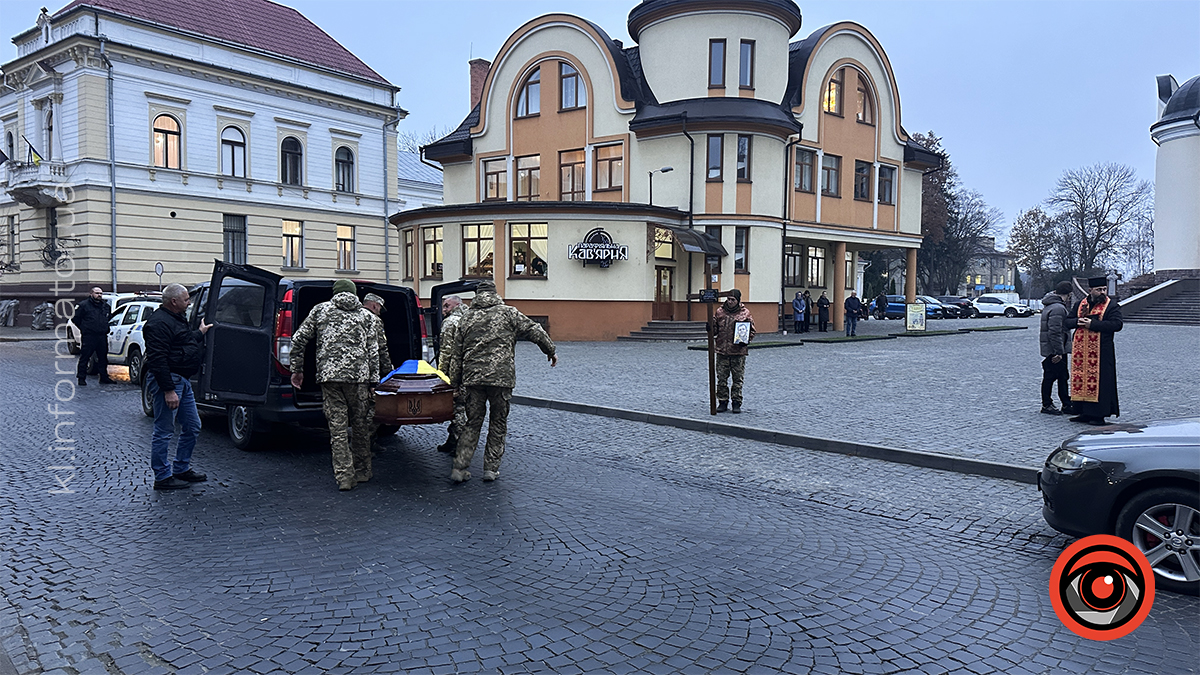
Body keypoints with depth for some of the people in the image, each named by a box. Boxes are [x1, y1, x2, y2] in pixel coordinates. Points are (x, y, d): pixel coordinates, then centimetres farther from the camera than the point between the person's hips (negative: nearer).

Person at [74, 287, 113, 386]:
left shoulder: (105, 305, 15)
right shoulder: (84, 305, -2)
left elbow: (108, 318, 30)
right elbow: (75, 318, 2)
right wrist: (83, 328, 0)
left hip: (102, 336, 5)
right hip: (88, 336, -5)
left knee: (103, 358, 9)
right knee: (84, 357, -2)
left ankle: (104, 377, 16)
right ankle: (81, 378, 3)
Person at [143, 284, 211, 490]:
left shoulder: (176, 318, 17)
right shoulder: (159, 323, -17)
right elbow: (157, 359, -24)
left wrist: (200, 334, 45)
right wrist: (168, 390, -26)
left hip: (183, 380, 11)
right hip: (168, 380, -11)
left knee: (192, 427, 15)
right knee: (164, 432, -3)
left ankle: (182, 468, 26)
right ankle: (163, 477, 5)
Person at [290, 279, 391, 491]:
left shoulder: (320, 310, 14)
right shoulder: (368, 317, 14)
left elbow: (299, 340, 11)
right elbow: (377, 352, 6)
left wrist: (297, 369, 18)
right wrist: (373, 381, 7)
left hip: (328, 375, 0)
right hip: (358, 376, 0)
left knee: (337, 427, 2)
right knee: (360, 425, 12)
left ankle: (344, 476, 0)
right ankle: (362, 472, 21)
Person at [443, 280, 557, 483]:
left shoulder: (466, 318, 13)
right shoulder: (508, 313, 4)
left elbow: (456, 354, 13)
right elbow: (533, 331, 4)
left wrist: (454, 383, 19)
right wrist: (550, 350, 18)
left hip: (472, 378, 3)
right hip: (501, 377, -3)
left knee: (472, 422, 11)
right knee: (498, 423, 10)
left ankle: (459, 467, 6)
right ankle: (491, 468, 12)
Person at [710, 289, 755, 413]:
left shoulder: (745, 313, 1)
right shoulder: (720, 311, 7)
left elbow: (751, 330, 7)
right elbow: (715, 330, 14)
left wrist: (745, 340, -9)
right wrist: (711, 328, -9)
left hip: (739, 351, -2)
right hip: (722, 351, 2)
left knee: (738, 379, 5)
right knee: (721, 378, 4)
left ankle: (736, 403, 14)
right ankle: (722, 402, 15)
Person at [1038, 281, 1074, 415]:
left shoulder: (1049, 305, 14)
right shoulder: (1058, 308, -19)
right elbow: (1055, 332, -25)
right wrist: (1058, 352, -23)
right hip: (1054, 350, -10)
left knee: (1062, 376, 14)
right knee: (1050, 377, 0)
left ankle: (1067, 404, 19)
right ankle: (1046, 405, 8)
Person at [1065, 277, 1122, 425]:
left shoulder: (1111, 305, -1)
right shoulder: (1080, 304, 13)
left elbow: (1117, 324, -14)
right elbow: (1068, 321, 12)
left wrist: (1093, 324, -18)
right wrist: (1078, 321, -10)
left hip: (1101, 351, -5)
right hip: (1080, 351, 5)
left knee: (1099, 381, -4)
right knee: (1080, 380, 8)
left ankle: (1099, 415, 1)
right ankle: (1085, 413, 17)